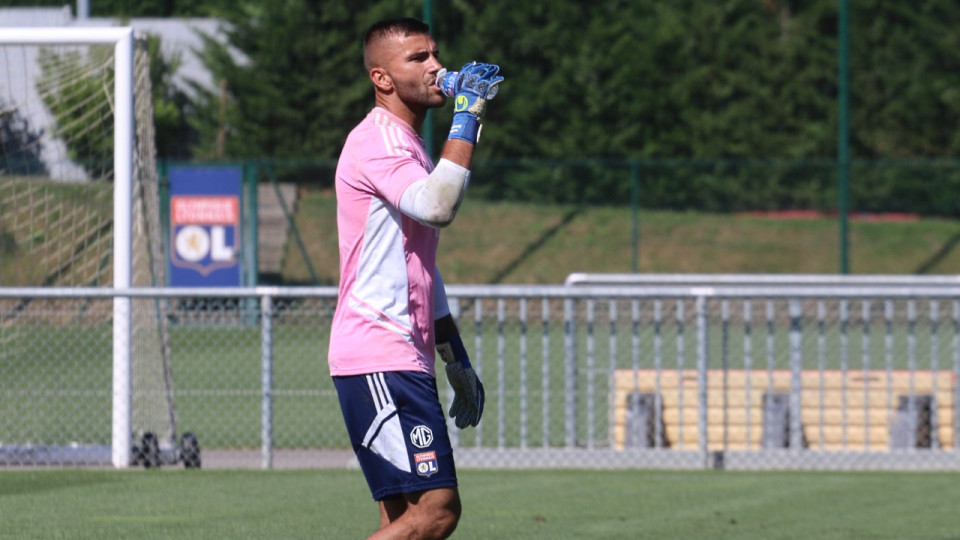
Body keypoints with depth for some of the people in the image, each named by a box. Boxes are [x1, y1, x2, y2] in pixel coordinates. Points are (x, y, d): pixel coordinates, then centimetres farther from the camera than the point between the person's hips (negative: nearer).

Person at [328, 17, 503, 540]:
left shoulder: (410, 147, 22)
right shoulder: (375, 141, -11)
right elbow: (437, 208, -30)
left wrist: (457, 362, 28)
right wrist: (467, 115, -23)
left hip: (405, 359, 10)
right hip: (378, 359, -10)